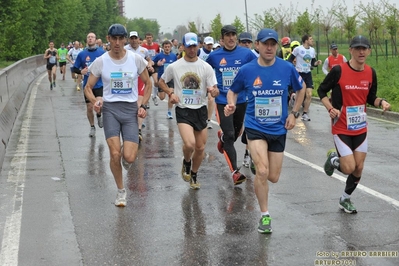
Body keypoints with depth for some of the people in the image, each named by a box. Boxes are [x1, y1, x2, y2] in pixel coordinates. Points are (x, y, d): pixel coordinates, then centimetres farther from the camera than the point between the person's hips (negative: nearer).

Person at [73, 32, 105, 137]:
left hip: (100, 84, -2)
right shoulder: (82, 54, 2)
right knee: (89, 108, 7)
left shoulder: (102, 52, -2)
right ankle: (92, 127, 27)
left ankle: (99, 115, 15)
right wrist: (81, 71, -12)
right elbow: (75, 68, 8)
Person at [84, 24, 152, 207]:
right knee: (115, 154, -13)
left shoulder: (136, 60, 0)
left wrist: (143, 105, 1)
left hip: (131, 109, 0)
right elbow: (88, 87, 6)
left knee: (129, 157, -12)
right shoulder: (100, 62, -1)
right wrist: (94, 101, -15)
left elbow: (148, 84, 12)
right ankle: (121, 191, 11)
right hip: (110, 109, 0)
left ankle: (126, 153, 29)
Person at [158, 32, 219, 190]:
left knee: (200, 147, 8)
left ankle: (194, 175, 32)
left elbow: (214, 90, -3)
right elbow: (161, 81, 12)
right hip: (183, 110, -2)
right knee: (189, 144, -23)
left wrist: (214, 91, -28)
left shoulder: (206, 67, -2)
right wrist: (170, 93, -7)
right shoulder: (174, 67, -3)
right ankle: (186, 162, 11)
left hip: (201, 110, 2)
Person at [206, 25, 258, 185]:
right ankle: (235, 172, -12)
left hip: (241, 100, 2)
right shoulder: (214, 56, -1)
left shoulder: (246, 54, -4)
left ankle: (222, 138, 54)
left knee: (237, 132, 19)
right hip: (222, 101, -2)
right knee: (230, 136, -11)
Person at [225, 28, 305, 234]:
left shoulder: (287, 68, -7)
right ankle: (265, 215, 1)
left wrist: (294, 113, 5)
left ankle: (257, 161, 45)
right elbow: (233, 91, 7)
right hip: (255, 128, -2)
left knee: (273, 177, 8)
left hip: (279, 129, 2)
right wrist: (231, 105, -13)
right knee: (262, 172, -18)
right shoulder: (246, 70, -8)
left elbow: (301, 89, 11)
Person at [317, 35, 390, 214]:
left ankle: (345, 199, 30)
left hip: (361, 128, 5)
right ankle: (333, 159, 26)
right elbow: (321, 90, -4)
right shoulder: (338, 70, -15)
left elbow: (371, 98, 11)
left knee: (359, 168, 7)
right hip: (341, 128, -5)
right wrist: (330, 108, -19)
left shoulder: (370, 72, 0)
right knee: (349, 168, -9)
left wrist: (381, 102, -10)